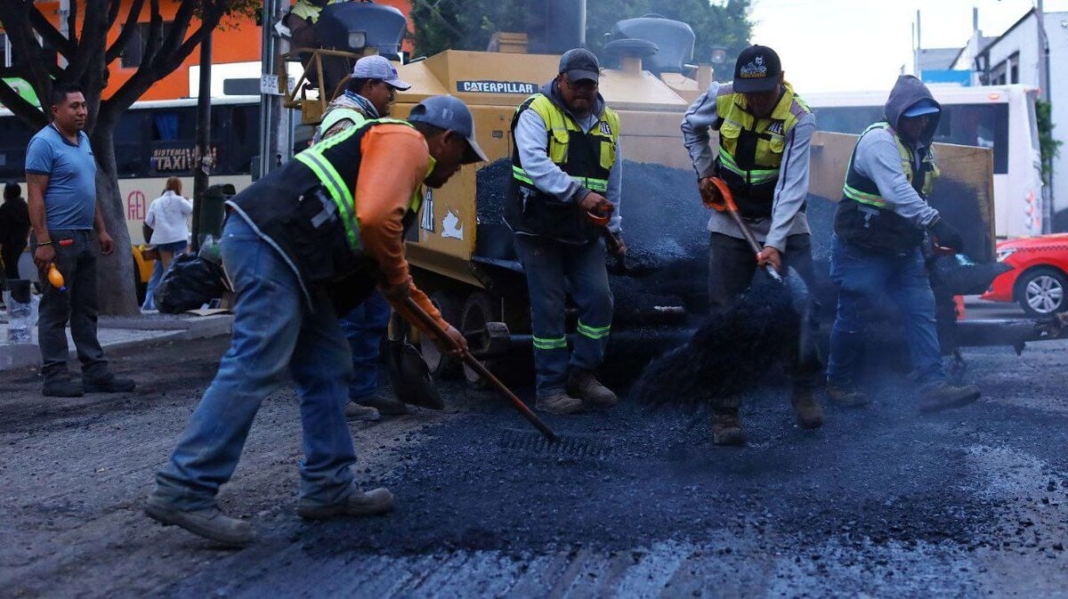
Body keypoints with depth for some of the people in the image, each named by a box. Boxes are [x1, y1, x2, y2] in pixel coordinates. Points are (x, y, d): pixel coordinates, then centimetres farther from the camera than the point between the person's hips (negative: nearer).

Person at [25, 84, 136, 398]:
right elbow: (35, 196, -16)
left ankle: (95, 372, 16)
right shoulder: (44, 143, -11)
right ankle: (55, 376, 4)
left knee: (86, 309, 11)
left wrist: (101, 230, 18)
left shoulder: (83, 140, 14)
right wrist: (43, 243, -21)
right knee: (56, 310, -2)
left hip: (84, 238, 9)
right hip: (57, 239, -9)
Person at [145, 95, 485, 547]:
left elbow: (391, 272, 38)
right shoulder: (406, 142, 0)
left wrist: (438, 324, 41)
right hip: (268, 242, -11)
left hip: (283, 255, 11)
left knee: (327, 370, 11)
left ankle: (329, 489, 17)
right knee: (255, 369, -13)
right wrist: (395, 274, -1)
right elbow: (374, 219, -20)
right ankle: (183, 491, -10)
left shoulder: (398, 156, 31)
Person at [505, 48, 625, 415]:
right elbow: (536, 164, -25)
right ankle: (550, 389, 8)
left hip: (585, 232, 6)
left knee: (599, 300, 1)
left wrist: (613, 228, 19)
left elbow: (613, 181, 19)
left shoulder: (607, 120, 11)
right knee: (549, 307, -2)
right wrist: (579, 194, -34)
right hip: (539, 229, -5)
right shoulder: (536, 113, -9)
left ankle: (582, 375, 18)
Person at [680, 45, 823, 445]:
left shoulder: (799, 119, -20)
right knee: (724, 317, -1)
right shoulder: (720, 97, -11)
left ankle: (804, 393, 18)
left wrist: (775, 244, -35)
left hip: (783, 223, -2)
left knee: (803, 307, -4)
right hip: (730, 224, 2)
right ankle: (724, 411, 4)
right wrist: (704, 171, 5)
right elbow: (691, 125, 13)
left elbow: (792, 187, -27)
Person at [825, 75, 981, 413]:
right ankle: (838, 383, 22)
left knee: (922, 311, -2)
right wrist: (935, 224, -42)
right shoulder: (879, 140, -21)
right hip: (862, 249, -8)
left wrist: (926, 243, 14)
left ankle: (933, 386, -5)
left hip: (902, 249, 8)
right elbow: (897, 193, -34)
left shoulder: (920, 148, 9)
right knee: (853, 317, 3)